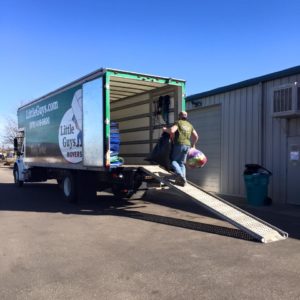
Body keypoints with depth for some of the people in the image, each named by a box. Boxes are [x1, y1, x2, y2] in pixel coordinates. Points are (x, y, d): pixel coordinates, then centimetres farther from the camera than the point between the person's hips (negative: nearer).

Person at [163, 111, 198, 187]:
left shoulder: (178, 122, -1)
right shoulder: (189, 125, 18)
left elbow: (171, 130, -17)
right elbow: (196, 136, 21)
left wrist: (165, 129, 2)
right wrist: (193, 144, 34)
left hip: (179, 144, -6)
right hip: (187, 145, 6)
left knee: (173, 160, 2)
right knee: (181, 162, 12)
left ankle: (179, 175, -22)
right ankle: (183, 179, -2)